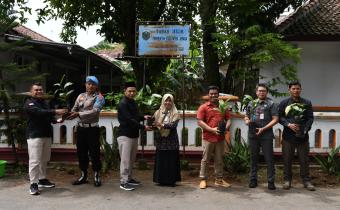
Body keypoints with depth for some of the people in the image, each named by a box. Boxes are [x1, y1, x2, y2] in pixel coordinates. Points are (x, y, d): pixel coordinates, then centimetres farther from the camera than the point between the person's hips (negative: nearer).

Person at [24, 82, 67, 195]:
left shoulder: (45, 102, 16)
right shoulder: (29, 103, -7)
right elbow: (39, 112, -24)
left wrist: (56, 120, -1)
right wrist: (56, 111, -32)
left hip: (47, 134, 7)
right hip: (34, 135, -7)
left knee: (44, 159, 13)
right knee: (35, 160, -8)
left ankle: (42, 179, 26)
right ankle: (33, 184, -1)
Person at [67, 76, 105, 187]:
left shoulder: (99, 97, -6)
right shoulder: (81, 96, 11)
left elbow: (95, 111, -21)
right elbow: (74, 109, 6)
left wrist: (79, 114, -28)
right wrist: (68, 115, -16)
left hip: (92, 128, -5)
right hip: (81, 128, 5)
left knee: (94, 153, -1)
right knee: (81, 152, 11)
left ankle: (97, 176, 12)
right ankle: (83, 175, 23)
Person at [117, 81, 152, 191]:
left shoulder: (133, 102, 15)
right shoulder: (123, 104, -13)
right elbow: (129, 120, -21)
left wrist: (143, 117, 6)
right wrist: (143, 127, -21)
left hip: (134, 135, 9)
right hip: (125, 135, -9)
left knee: (131, 159, 14)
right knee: (125, 159, -6)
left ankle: (129, 178, 26)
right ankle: (123, 182, 1)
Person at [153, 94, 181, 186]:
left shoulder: (175, 113, 1)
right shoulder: (158, 112, 9)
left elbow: (173, 125, -13)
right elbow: (153, 123, 5)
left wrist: (162, 125, -26)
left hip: (171, 140, -2)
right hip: (160, 140, 2)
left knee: (171, 161, 1)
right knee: (161, 160, 4)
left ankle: (171, 180, 12)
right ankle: (161, 180, 16)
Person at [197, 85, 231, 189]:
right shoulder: (203, 107, 0)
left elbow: (228, 119, 16)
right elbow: (199, 122, -7)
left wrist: (226, 127, -7)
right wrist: (212, 129, -16)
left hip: (220, 138, 4)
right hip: (208, 138, -3)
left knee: (219, 160, 11)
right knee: (205, 159, 4)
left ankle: (219, 179, 22)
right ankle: (203, 179, 13)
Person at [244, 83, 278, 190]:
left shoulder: (271, 104, 0)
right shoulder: (251, 103, 13)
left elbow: (275, 119, -6)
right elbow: (246, 116, 21)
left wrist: (263, 129, -15)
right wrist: (247, 121, -3)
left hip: (266, 135, -4)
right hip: (253, 135, 4)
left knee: (269, 159, 0)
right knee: (253, 158, 11)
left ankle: (271, 181, 9)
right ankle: (253, 179, 21)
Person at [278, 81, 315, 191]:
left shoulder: (307, 103, 8)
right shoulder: (284, 103, 6)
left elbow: (310, 118, 3)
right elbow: (280, 117, 2)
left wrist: (305, 129, -13)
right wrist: (288, 124, -15)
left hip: (302, 135, 1)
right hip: (288, 135, 0)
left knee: (304, 159, 5)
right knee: (287, 159, 5)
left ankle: (306, 181, 15)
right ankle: (287, 180, 16)